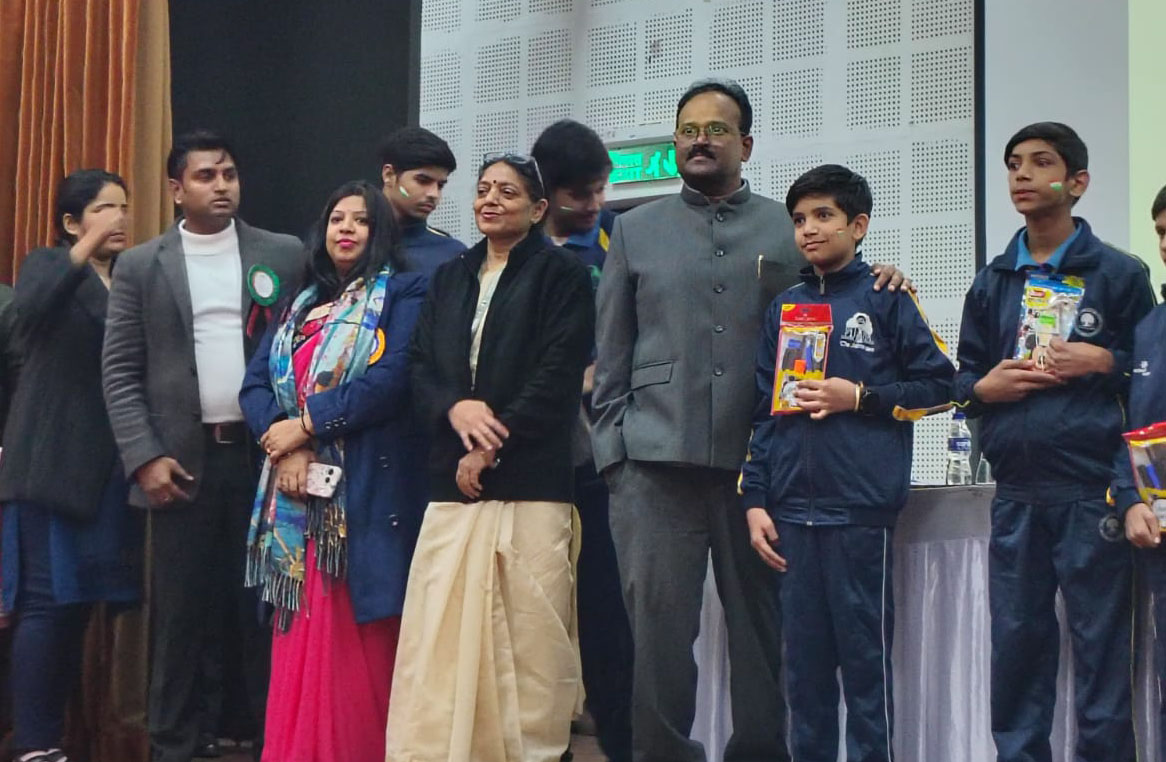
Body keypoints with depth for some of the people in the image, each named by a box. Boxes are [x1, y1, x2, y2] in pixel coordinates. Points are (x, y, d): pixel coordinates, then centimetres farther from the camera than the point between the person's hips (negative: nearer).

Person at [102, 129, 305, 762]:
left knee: (265, 605, 5)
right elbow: (119, 372, 3)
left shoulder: (286, 256, 6)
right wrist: (145, 458, -7)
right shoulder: (140, 266, 6)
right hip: (182, 460, 0)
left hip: (267, 454, 0)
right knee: (181, 613, 5)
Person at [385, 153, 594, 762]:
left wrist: (492, 449, -11)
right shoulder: (449, 277, 20)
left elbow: (558, 376, -7)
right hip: (452, 478, 5)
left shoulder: (561, 273, 3)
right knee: (438, 631, -1)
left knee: (528, 635, -5)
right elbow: (420, 365, 13)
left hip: (531, 479, -4)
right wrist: (454, 408, -9)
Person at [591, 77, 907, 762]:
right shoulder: (637, 231, 13)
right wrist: (612, 448, 3)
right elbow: (612, 355, 11)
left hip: (758, 457, 0)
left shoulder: (789, 231, 11)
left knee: (760, 622, 6)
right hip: (657, 460, 0)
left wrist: (877, 282, -5)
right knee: (658, 622, -2)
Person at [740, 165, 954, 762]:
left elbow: (940, 386, 1)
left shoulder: (886, 299, 2)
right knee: (803, 657, 8)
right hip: (792, 511, 4)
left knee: (864, 654, 0)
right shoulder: (784, 308, 15)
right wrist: (755, 500, 7)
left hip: (861, 510, -4)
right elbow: (762, 411, 14)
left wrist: (860, 397, -9)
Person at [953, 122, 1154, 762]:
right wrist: (987, 386, -2)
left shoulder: (1118, 275, 2)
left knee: (1101, 644, -1)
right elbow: (965, 380, 18)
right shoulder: (991, 284, 14)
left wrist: (1102, 362, -12)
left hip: (1091, 489, -4)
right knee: (1016, 643, 8)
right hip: (1015, 493, 4)